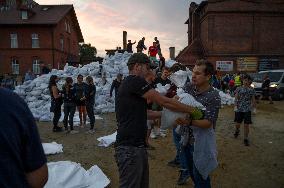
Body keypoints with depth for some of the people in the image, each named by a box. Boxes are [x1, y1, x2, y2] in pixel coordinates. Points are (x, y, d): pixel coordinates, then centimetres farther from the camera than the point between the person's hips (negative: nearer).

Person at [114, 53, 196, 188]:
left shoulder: (129, 83, 18)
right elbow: (164, 102, -14)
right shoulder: (135, 81, -13)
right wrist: (191, 110, -3)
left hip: (138, 146, 10)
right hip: (129, 148, -10)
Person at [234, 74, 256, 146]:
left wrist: (253, 106, 4)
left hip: (247, 110, 0)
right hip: (239, 109, 0)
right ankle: (237, 131, 46)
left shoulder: (251, 90, 0)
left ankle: (246, 139, 15)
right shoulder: (239, 89, -2)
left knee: (246, 125, 0)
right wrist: (235, 105, -15)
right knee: (238, 123, 12)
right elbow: (236, 98, -3)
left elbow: (253, 100, 7)